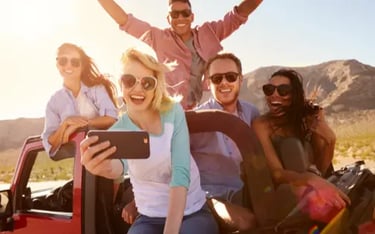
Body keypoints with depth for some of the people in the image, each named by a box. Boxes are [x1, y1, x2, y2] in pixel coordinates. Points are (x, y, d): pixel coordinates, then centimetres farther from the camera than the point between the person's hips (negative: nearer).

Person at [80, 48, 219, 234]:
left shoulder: (173, 112, -8)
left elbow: (181, 172, -18)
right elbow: (120, 165, -32)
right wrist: (106, 166, -57)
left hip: (193, 213, 0)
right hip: (150, 219, 0)